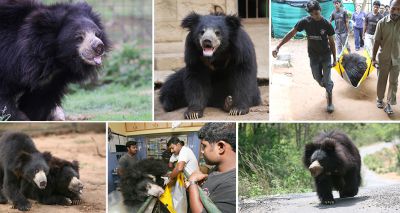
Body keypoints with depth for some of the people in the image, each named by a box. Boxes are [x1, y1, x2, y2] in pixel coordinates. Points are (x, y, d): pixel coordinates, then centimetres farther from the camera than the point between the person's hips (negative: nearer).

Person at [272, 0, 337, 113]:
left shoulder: (326, 24, -16)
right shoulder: (305, 22, -14)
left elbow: (331, 42, -6)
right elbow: (291, 34, -11)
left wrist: (334, 59, -4)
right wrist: (278, 47, -16)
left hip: (326, 55, -2)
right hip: (313, 56, 2)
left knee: (327, 79, -4)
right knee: (318, 78, 11)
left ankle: (330, 102, 7)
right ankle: (328, 90, 40)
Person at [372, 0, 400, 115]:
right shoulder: (382, 23, -12)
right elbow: (377, 42, -6)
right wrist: (374, 58, -4)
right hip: (384, 58, 0)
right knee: (382, 80, 14)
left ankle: (389, 104, 12)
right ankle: (380, 99, 32)